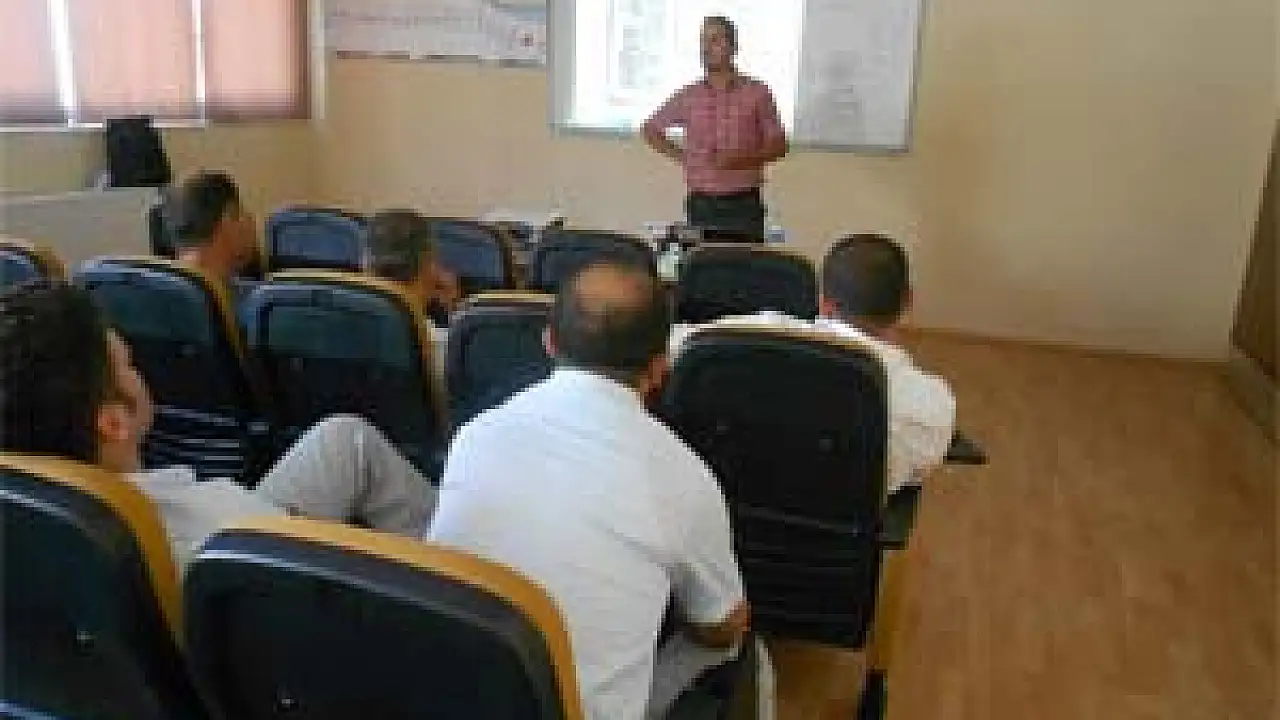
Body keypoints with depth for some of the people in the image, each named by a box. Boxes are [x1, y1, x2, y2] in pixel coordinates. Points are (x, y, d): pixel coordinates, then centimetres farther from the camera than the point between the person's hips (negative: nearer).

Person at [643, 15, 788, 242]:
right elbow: (651, 130, 19)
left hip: (744, 204, -2)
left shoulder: (757, 92, 1)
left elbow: (778, 145, 3)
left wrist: (745, 159, -14)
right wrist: (681, 157, 6)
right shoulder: (688, 96, 6)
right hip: (701, 204, 2)